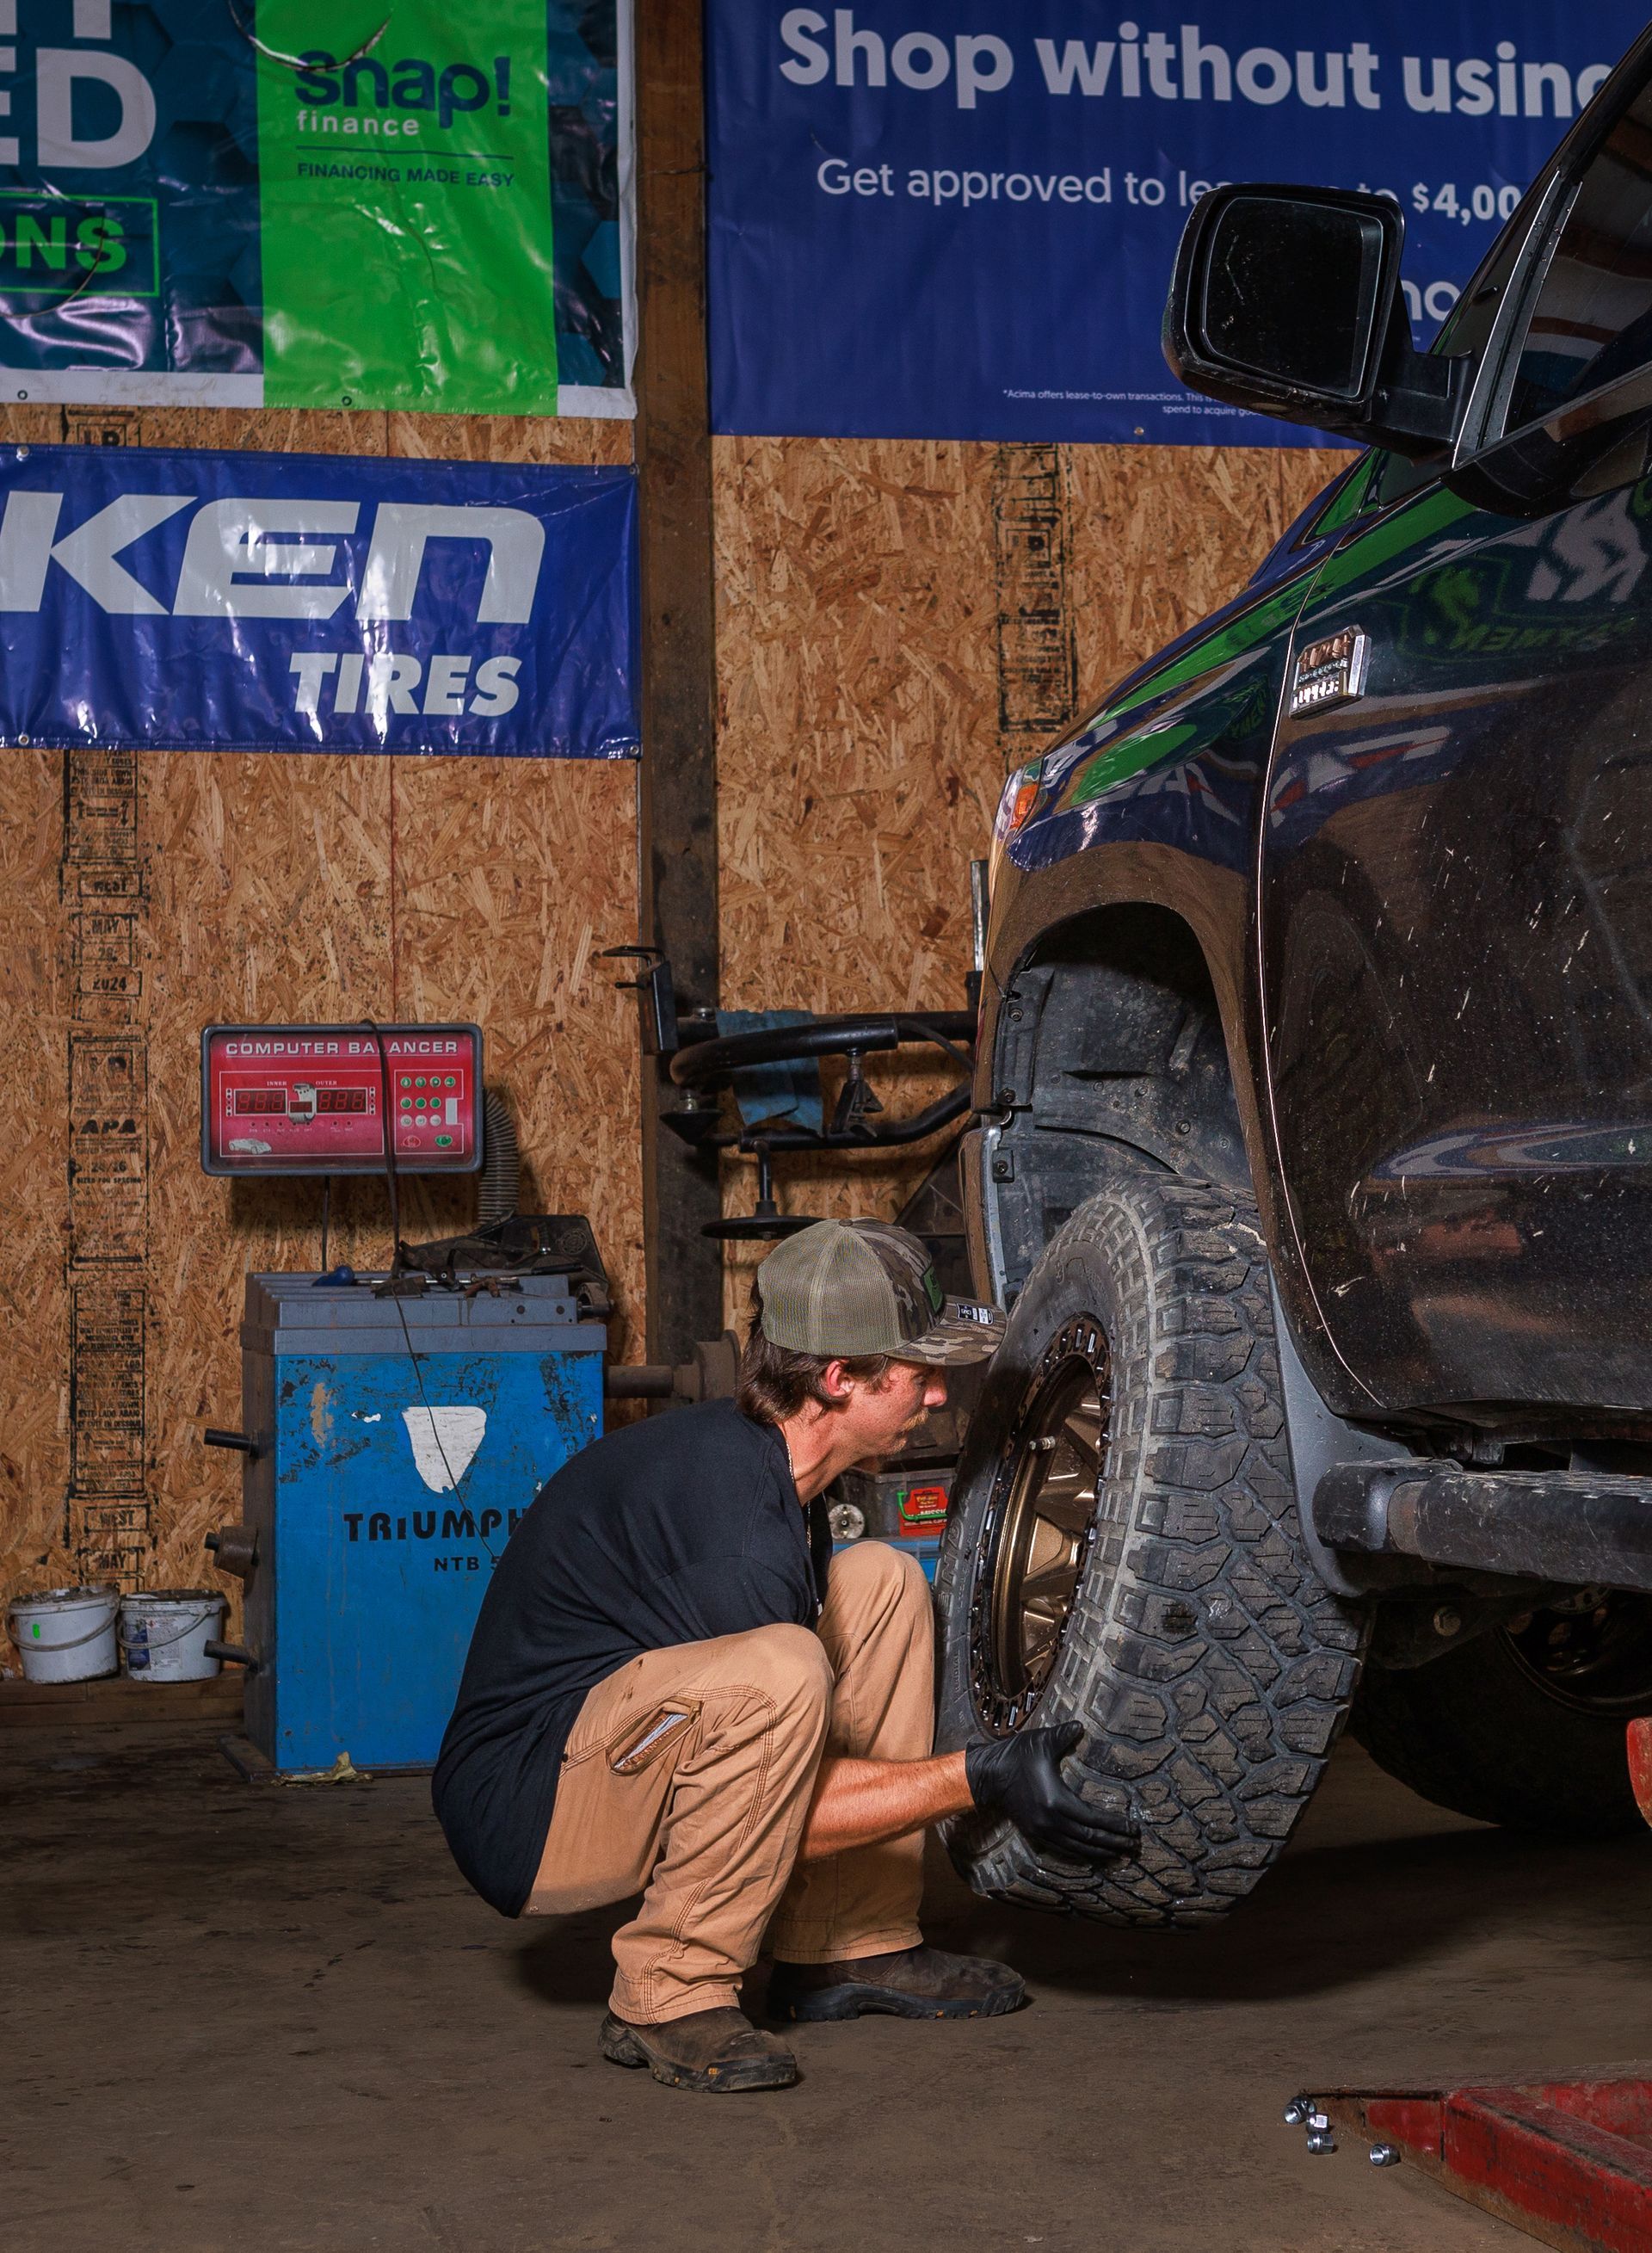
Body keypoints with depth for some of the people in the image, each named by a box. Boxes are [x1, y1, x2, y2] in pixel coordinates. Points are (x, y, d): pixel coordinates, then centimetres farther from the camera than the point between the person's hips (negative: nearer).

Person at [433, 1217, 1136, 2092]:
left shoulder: (747, 1453, 5)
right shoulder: (732, 1520, -26)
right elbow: (786, 1807, -20)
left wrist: (1017, 1751, 17)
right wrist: (980, 1779, -18)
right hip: (525, 1820, -10)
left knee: (879, 1581, 5)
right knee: (775, 1672, -35)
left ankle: (846, 1949, 7)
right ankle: (668, 1994, -17)